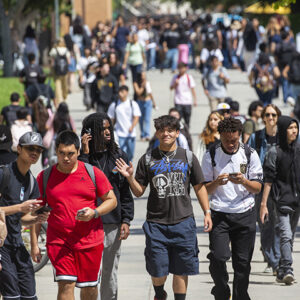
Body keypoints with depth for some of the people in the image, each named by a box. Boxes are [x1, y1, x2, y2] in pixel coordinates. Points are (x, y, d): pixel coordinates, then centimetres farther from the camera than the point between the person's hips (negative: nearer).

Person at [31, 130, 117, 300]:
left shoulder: (93, 173, 2)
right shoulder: (45, 177, 3)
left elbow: (112, 200, 6)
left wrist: (94, 213, -14)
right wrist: (34, 244, 1)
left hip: (91, 241, 1)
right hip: (58, 242, -1)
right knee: (66, 285, -13)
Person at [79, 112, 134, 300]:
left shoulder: (119, 156, 7)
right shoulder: (83, 157, -1)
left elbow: (126, 192, 9)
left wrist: (126, 220, 2)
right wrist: (84, 154, -16)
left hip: (113, 223, 3)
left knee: (111, 272, 11)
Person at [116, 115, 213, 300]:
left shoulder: (188, 158, 7)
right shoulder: (148, 160, 5)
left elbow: (199, 187, 11)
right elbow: (139, 192, 7)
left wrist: (207, 212, 4)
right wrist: (130, 177, -11)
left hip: (183, 222, 0)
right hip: (156, 224, 0)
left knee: (181, 269, 2)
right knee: (158, 270, 0)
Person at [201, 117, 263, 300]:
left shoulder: (250, 154, 4)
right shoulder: (211, 155, 1)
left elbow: (258, 188, 4)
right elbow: (204, 189, 3)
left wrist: (243, 181, -16)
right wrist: (217, 183, -18)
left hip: (245, 214, 1)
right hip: (219, 214, -1)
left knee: (243, 261, 4)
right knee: (218, 257, -14)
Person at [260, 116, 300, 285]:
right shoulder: (275, 152, -4)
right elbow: (268, 180, -5)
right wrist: (264, 204, -8)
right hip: (282, 199, -5)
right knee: (286, 235, -17)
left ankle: (282, 272, 17)